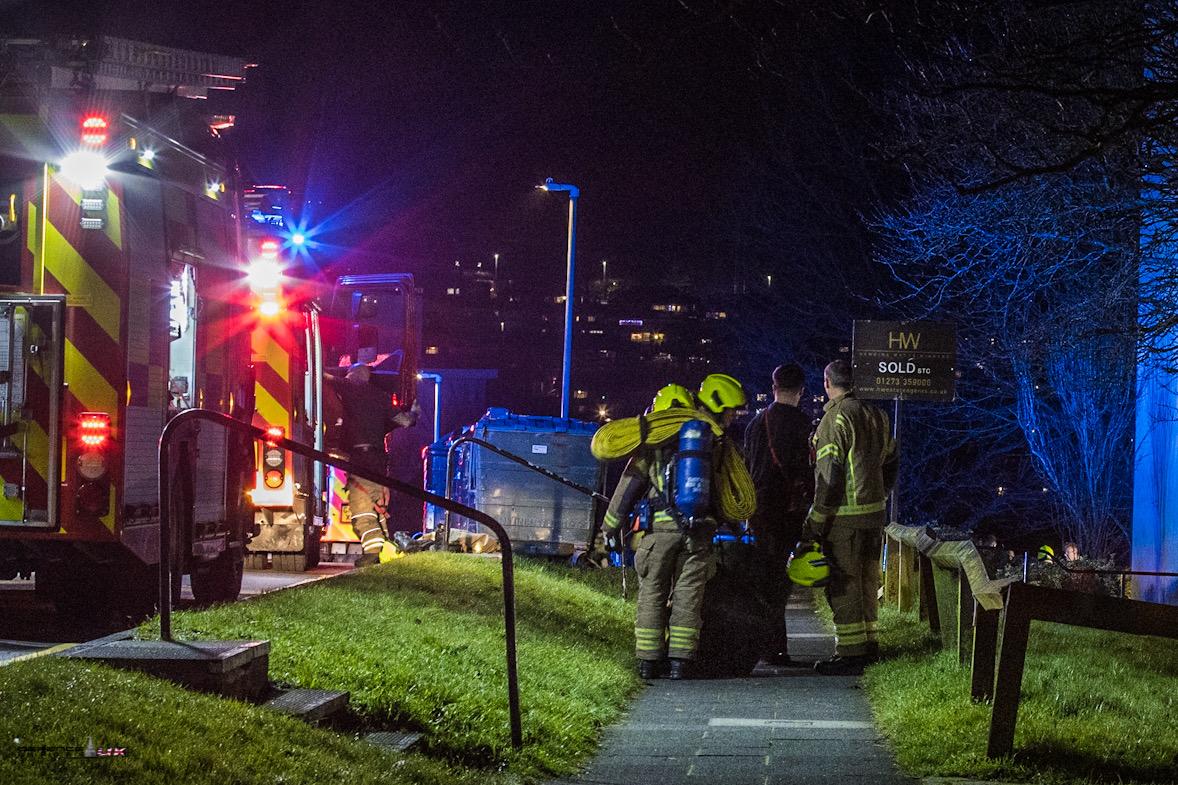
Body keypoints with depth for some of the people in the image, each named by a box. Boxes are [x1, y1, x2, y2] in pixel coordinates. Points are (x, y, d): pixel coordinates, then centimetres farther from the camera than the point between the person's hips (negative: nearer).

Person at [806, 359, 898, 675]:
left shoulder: (835, 418, -14)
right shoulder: (876, 416, 11)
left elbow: (830, 475, -18)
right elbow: (891, 462, 19)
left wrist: (816, 519, -13)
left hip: (844, 516, -8)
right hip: (874, 513, 8)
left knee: (843, 585, -4)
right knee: (867, 581, 16)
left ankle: (850, 653, -5)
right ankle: (869, 646, 22)